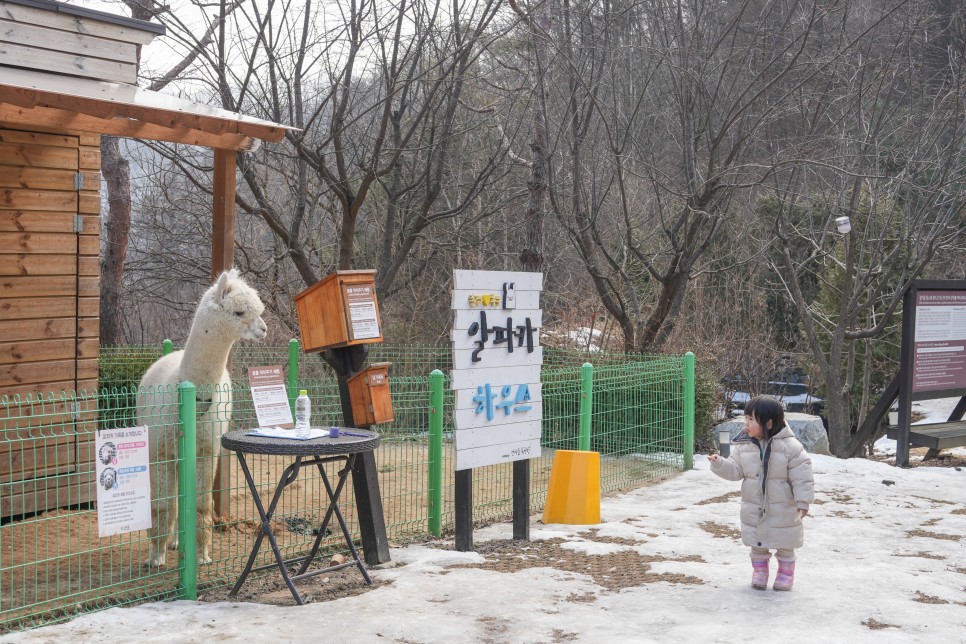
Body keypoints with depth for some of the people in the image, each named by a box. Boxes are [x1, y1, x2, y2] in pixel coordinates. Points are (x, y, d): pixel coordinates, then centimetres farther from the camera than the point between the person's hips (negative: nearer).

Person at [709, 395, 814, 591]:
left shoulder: (790, 446, -18)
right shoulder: (743, 445, -5)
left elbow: (801, 477, -15)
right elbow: (735, 470, -3)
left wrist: (803, 501, -16)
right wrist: (719, 464, -19)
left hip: (783, 508, -3)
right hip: (754, 507, 3)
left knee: (785, 544, 12)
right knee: (757, 543, 16)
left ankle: (786, 573, 31)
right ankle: (759, 571, 33)